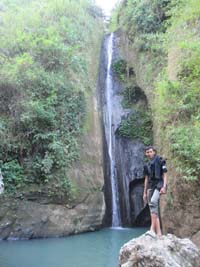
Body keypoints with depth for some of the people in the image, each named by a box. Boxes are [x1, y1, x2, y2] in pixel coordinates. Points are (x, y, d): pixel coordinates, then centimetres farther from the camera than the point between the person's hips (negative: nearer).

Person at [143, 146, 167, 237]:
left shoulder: (160, 161, 3)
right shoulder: (147, 165, 19)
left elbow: (165, 174, -3)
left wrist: (164, 186, -17)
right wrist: (144, 193, 16)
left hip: (159, 185, -7)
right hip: (150, 187, 7)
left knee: (153, 202, -30)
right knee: (154, 209, 1)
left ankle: (152, 229, -34)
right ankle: (159, 232, 4)